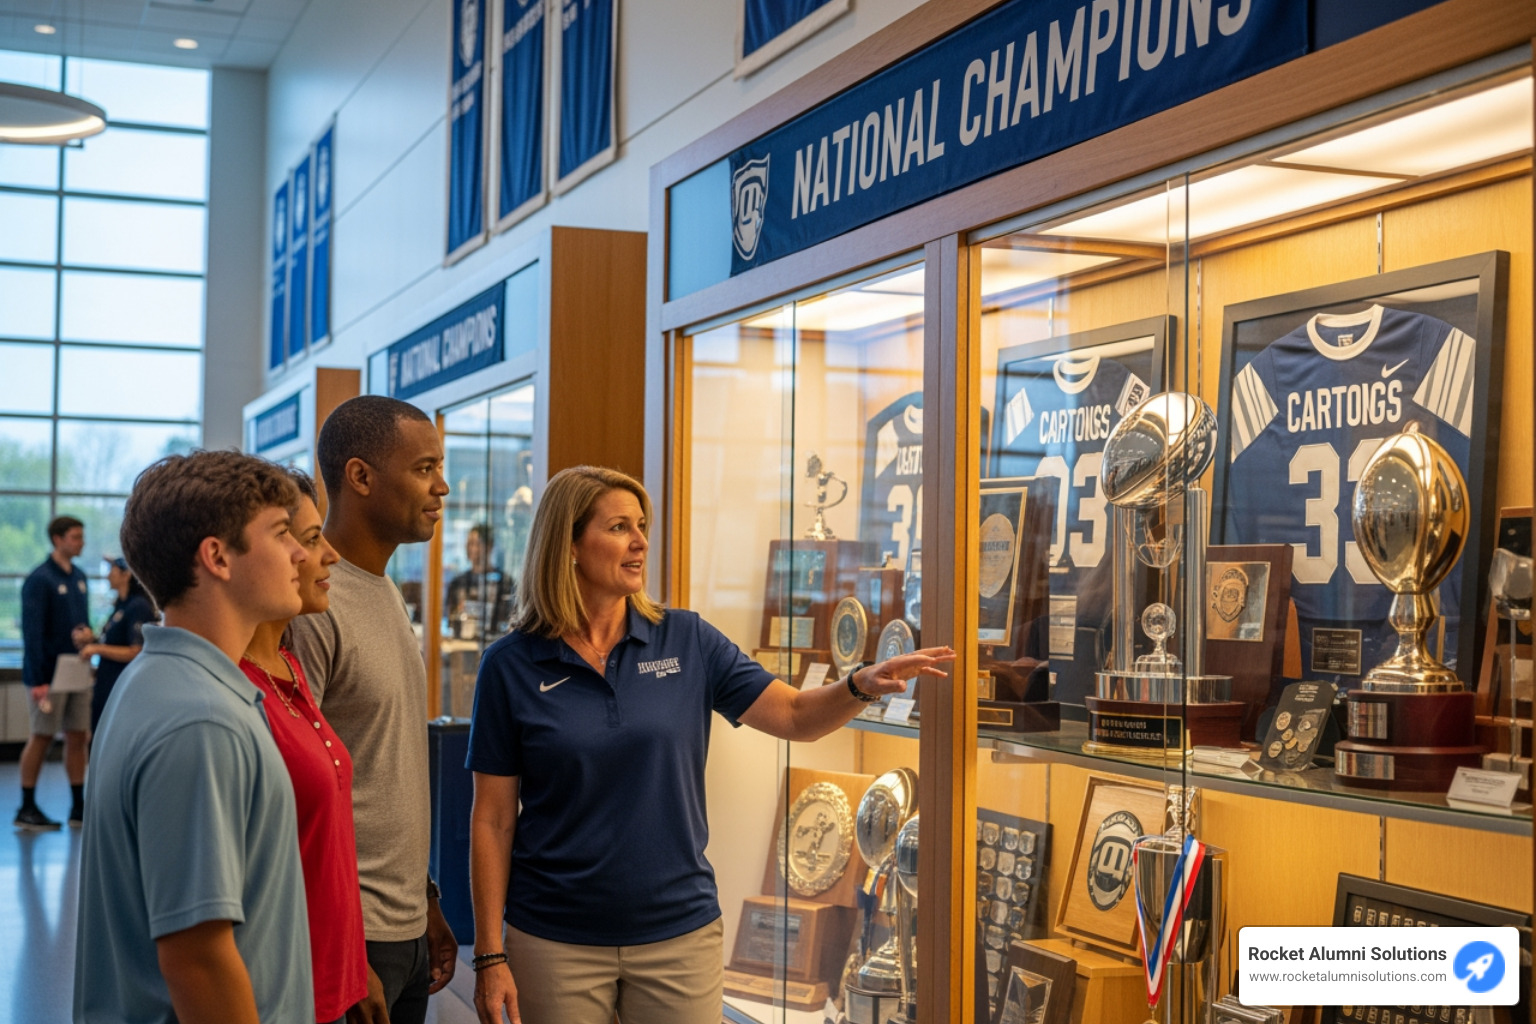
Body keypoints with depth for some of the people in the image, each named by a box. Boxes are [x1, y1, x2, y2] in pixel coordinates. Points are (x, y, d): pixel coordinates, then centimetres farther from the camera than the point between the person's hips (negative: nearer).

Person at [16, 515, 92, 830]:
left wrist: (86, 631, 3)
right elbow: (32, 632, -16)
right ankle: (27, 809, 8)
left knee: (77, 737, 8)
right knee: (41, 737, -1)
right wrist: (38, 680, -19)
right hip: (49, 674, -7)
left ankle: (78, 808, 14)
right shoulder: (40, 580, -12)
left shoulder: (79, 577, 12)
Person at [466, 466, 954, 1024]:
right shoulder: (512, 665, -5)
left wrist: (862, 684, -20)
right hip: (558, 944, -2)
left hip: (680, 932, 2)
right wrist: (490, 957, -5)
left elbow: (794, 714, 1)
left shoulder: (687, 641, 1)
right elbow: (493, 818, -3)